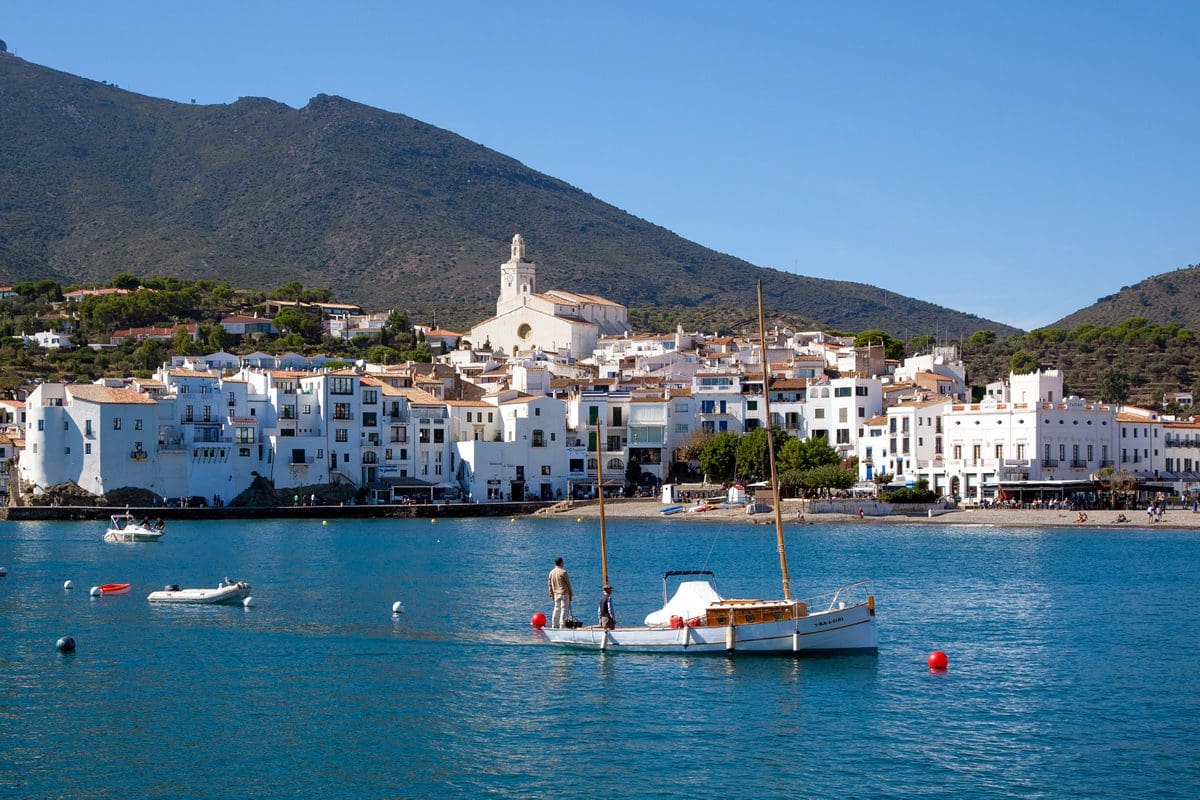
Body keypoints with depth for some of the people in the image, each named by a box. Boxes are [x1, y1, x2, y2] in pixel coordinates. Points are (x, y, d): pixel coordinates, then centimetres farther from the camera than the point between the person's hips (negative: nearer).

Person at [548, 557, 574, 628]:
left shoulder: (551, 572, 4)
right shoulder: (563, 572, -13)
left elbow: (550, 584, 10)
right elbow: (568, 584, -8)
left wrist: (551, 594, 19)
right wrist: (571, 594, 0)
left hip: (556, 594, 6)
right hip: (564, 593, -6)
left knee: (556, 608, 16)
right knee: (564, 609, -2)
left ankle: (554, 624, 17)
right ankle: (562, 625, -4)